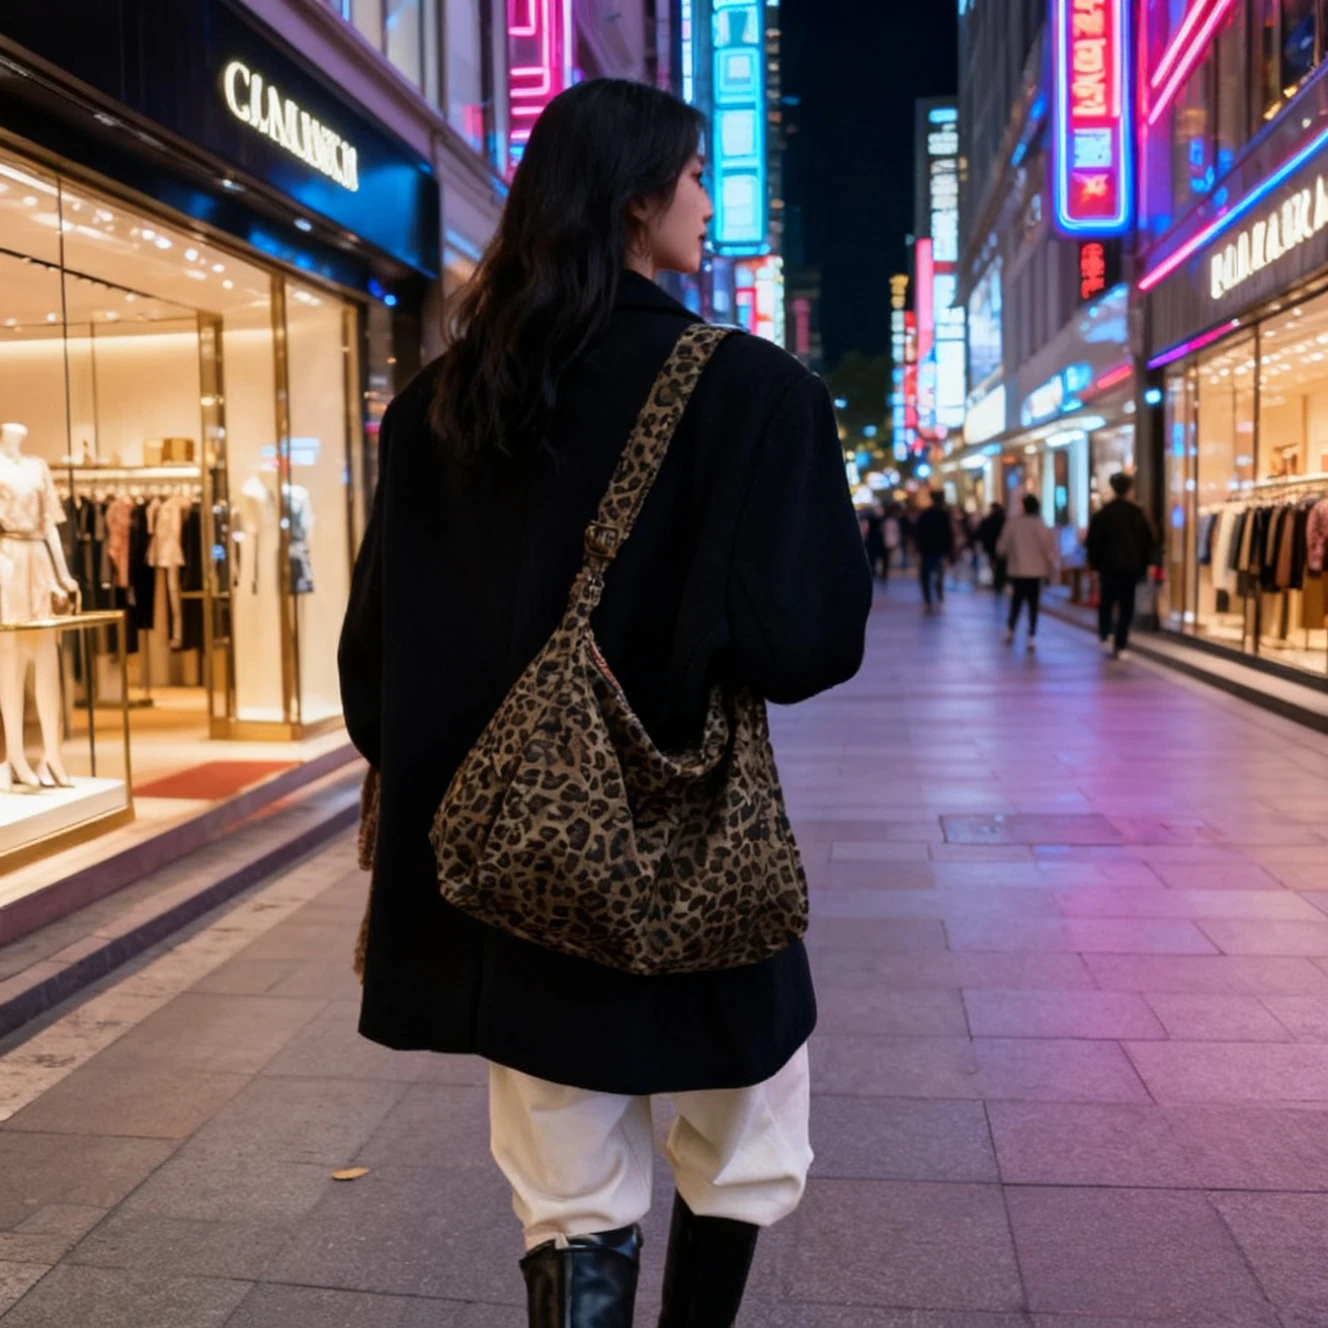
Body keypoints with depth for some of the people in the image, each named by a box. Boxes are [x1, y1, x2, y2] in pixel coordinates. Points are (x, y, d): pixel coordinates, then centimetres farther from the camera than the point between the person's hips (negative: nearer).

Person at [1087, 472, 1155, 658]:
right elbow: (1147, 542, 7)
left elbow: (1093, 541, -2)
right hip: (1131, 566, 1)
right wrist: (1143, 566, 13)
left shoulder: (1102, 513, -2)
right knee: (1126, 607, 4)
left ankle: (1106, 635, -11)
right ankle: (1120, 646, 1)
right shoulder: (1138, 513, 4)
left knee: (1106, 603, 10)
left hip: (1108, 566, -1)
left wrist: (1094, 563, 6)